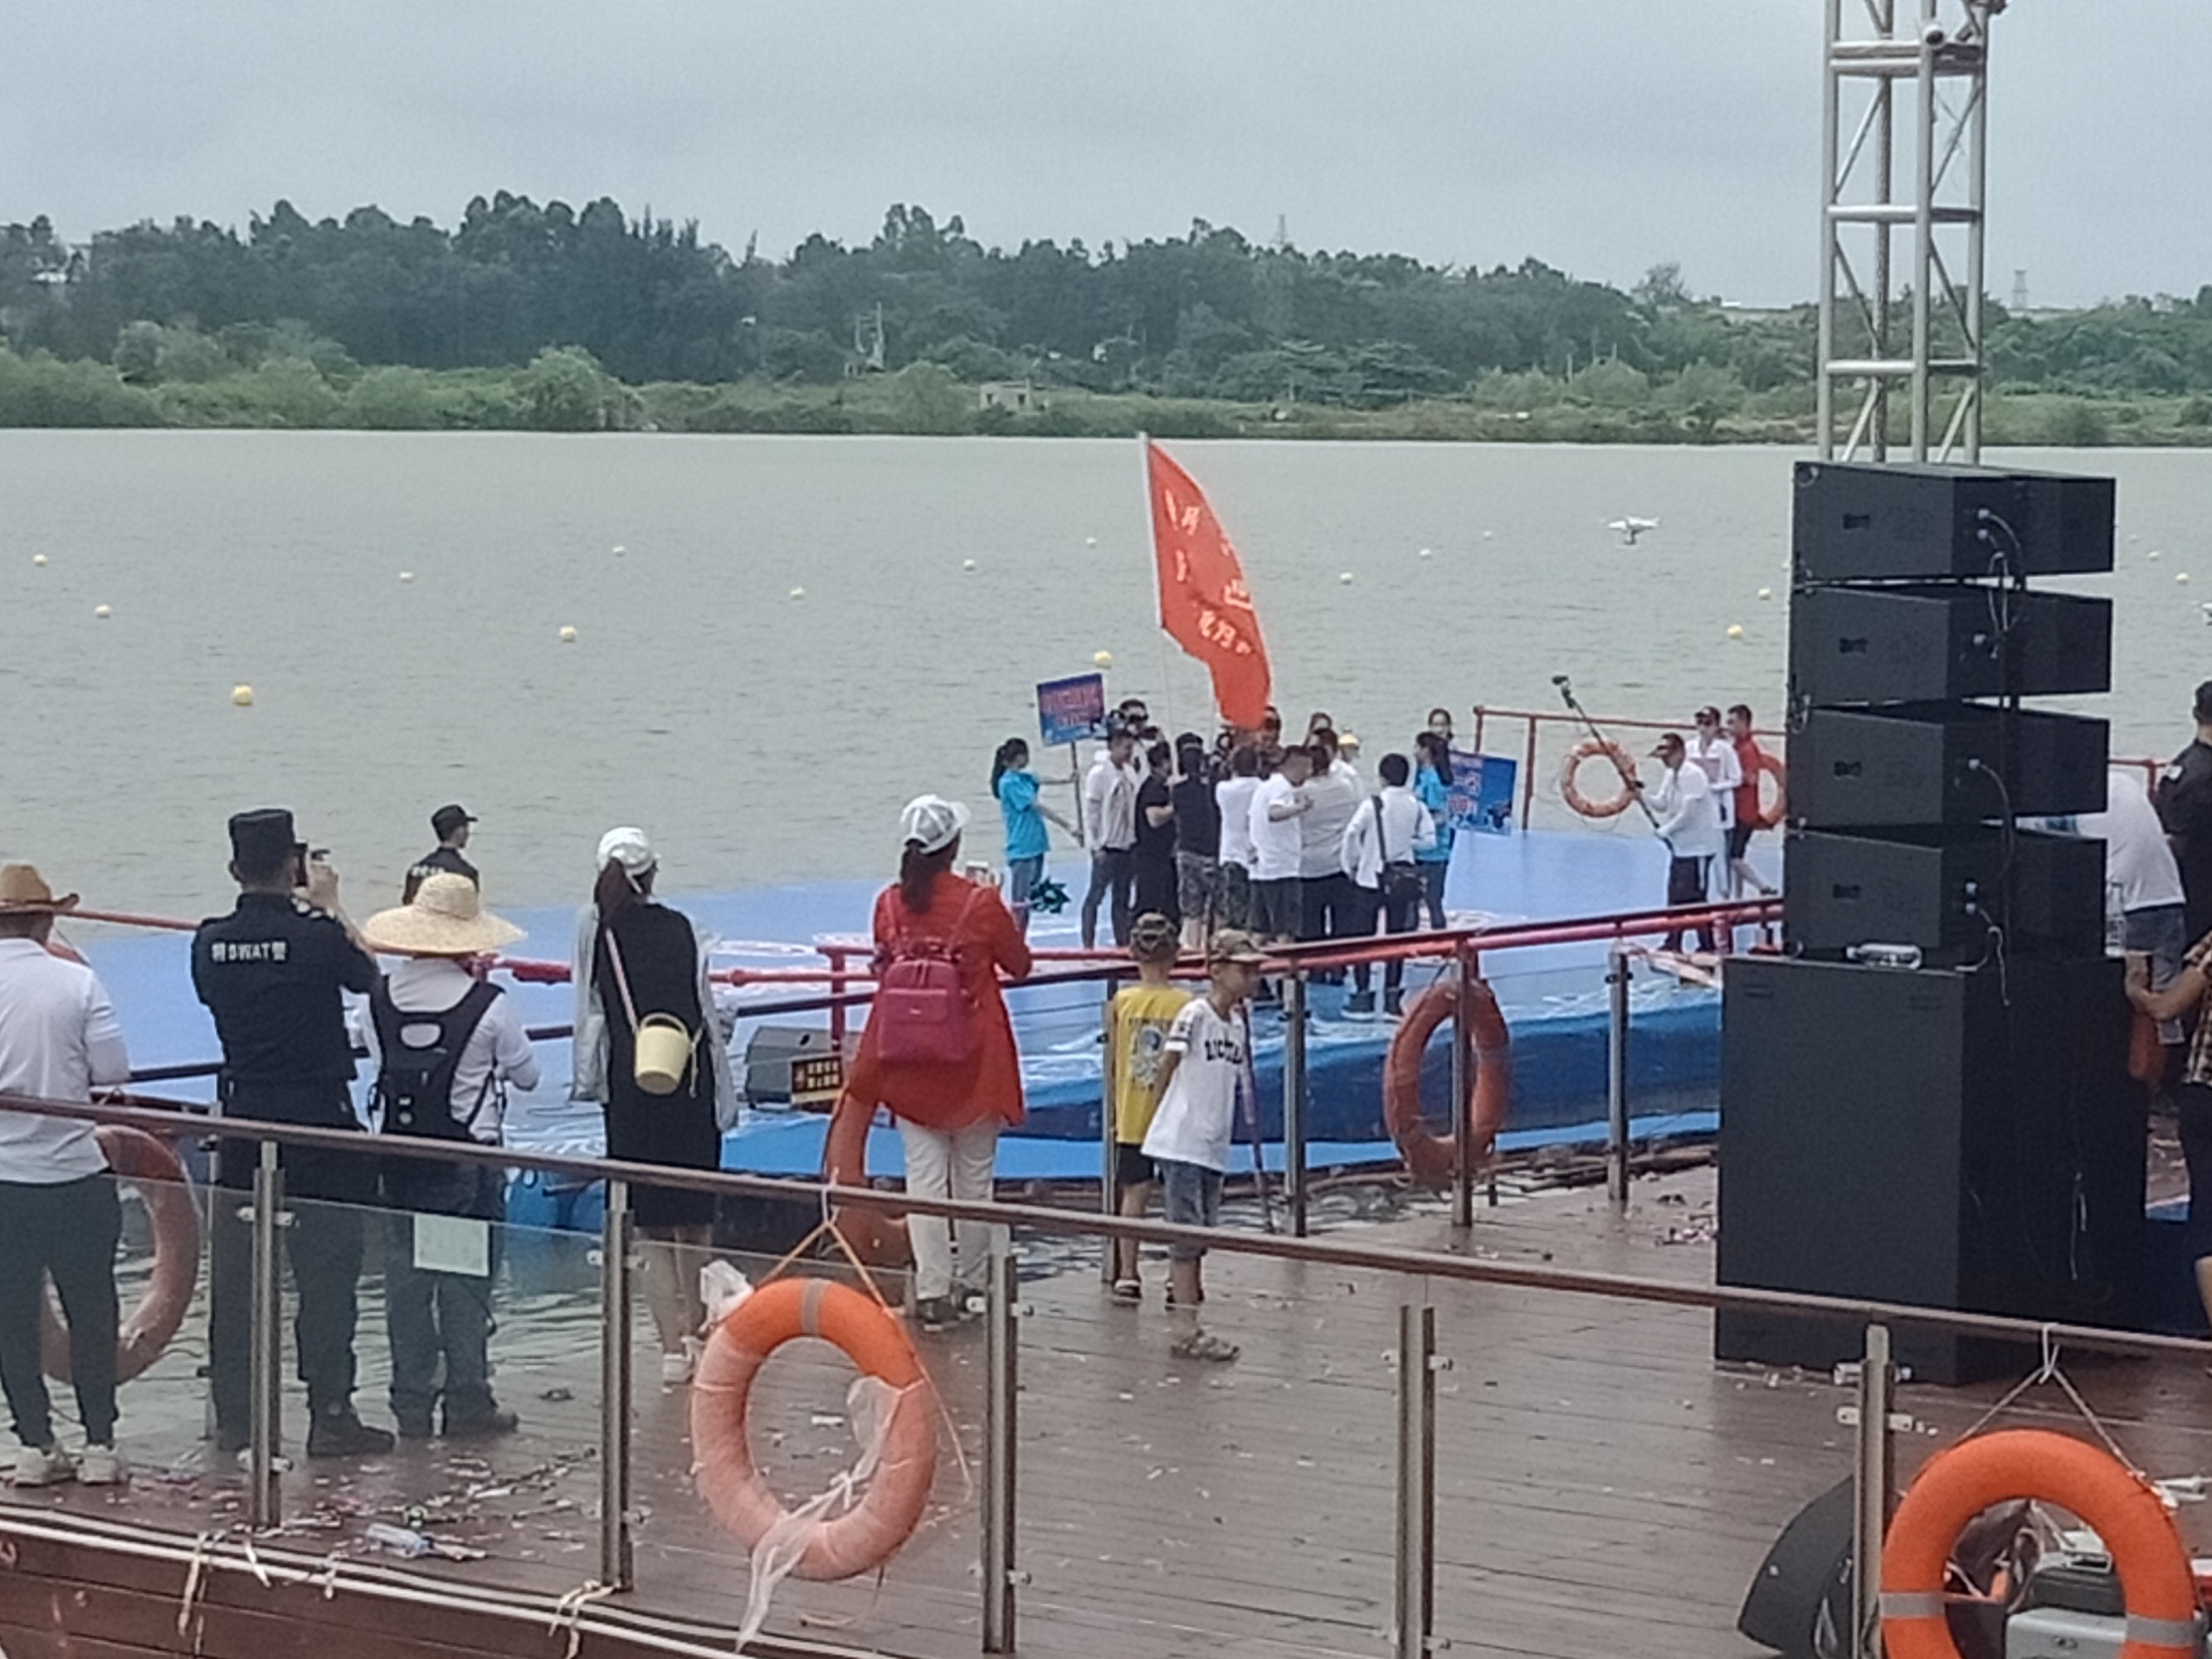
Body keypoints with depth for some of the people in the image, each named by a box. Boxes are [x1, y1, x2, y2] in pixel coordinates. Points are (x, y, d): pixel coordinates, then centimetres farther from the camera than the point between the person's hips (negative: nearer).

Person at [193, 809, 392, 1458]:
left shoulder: (210, 943, -3)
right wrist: (328, 905, 16)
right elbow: (366, 974, 5)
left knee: (234, 1271, 10)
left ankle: (233, 1414, 15)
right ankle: (330, 1415, 2)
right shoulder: (316, 937, -14)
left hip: (242, 1118, 4)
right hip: (318, 1115, -4)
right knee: (326, 1271, 2)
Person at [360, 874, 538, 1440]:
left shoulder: (381, 998, -4)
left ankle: (412, 1403, 13)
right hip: (468, 1158, -3)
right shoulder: (487, 1005, -13)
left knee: (405, 1278, 10)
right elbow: (526, 1075, 1)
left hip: (398, 1157, 3)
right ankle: (467, 1403, 7)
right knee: (466, 1282, 4)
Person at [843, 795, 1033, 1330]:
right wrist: (1010, 918, 16)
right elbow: (1020, 965, 2)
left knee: (923, 1174, 3)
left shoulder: (889, 904, -5)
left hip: (909, 1061, 2)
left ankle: (931, 1291, -1)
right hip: (973, 1062, -2)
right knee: (975, 1174, 12)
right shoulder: (981, 903, -11)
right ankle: (970, 1282, 20)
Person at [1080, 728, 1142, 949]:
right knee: (1096, 895, -1)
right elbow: (1091, 811, -12)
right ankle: (1088, 943, 2)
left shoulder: (1130, 772, 8)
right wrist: (1097, 846, -13)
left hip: (1128, 846, 7)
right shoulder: (1099, 773, -11)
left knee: (1122, 898, 11)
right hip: (1107, 847, -7)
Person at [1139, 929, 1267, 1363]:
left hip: (1213, 1147, 7)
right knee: (1186, 1234, -7)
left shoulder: (1239, 1023, 10)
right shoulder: (1195, 1015, -12)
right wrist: (1172, 1117, 4)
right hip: (1180, 1143, -7)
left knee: (1201, 1234, 12)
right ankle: (1187, 1330, -6)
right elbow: (1167, 1069, -5)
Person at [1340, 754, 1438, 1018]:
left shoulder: (1374, 804, -12)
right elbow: (1429, 839, -1)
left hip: (1370, 879, -3)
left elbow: (1352, 833, -16)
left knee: (1363, 938, 5)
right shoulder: (1416, 806, -2)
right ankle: (1393, 999, 9)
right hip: (1403, 880, 3)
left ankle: (1363, 996, 4)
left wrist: (1350, 866, -2)